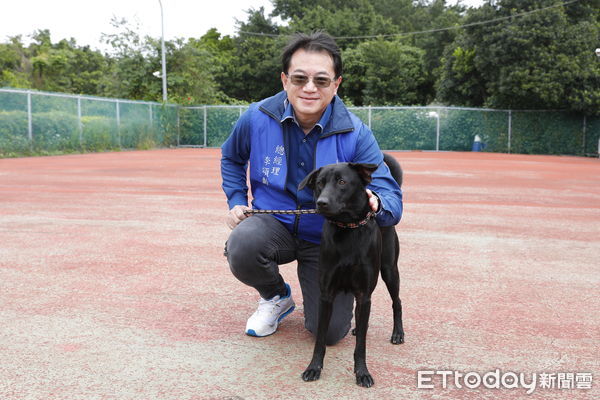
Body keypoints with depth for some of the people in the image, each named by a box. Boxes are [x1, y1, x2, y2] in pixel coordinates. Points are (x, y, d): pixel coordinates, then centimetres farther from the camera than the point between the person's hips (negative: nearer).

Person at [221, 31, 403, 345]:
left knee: (330, 332, -9)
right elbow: (231, 158, 12)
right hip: (273, 223, 1)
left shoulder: (355, 135, -17)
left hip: (327, 239, -1)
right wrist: (236, 201, -2)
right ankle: (276, 297, 3)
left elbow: (392, 199, -22)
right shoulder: (257, 118, -12)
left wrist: (375, 203, -46)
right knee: (242, 247, -35)